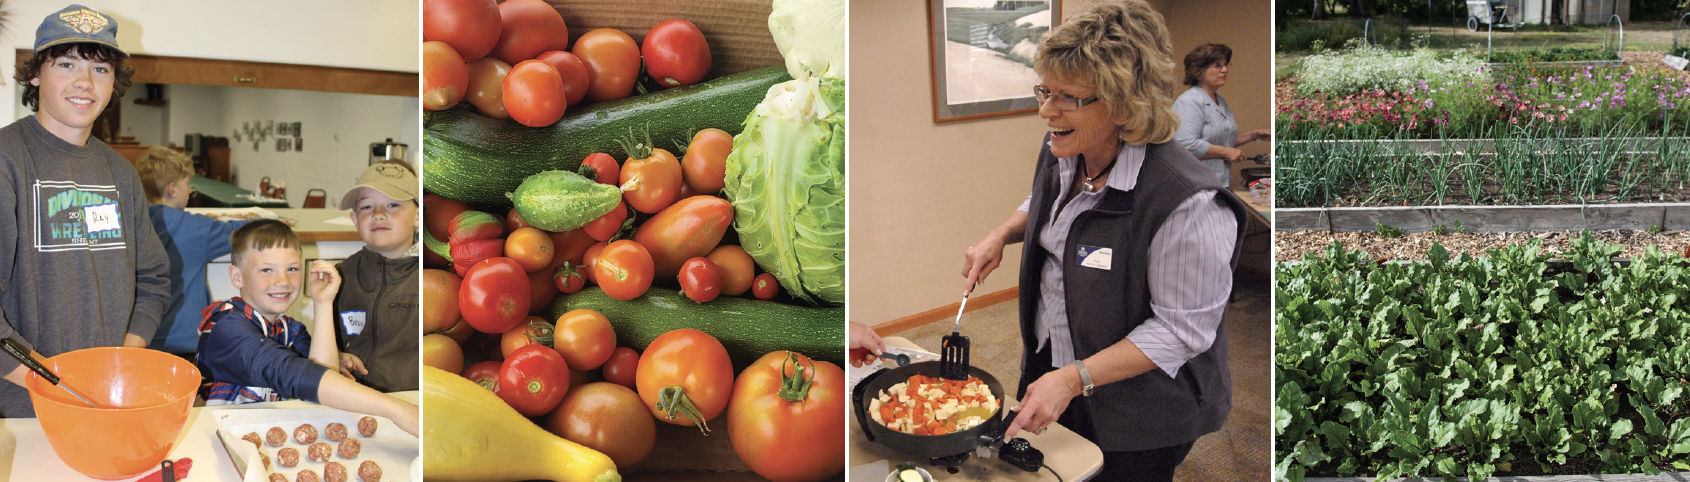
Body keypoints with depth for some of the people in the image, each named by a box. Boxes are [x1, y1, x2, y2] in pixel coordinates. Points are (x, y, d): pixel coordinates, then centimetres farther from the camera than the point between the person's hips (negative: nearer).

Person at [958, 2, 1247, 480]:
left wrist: (1074, 379, -30)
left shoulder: (1186, 204, -32)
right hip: (1050, 364, 8)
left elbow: (1180, 329, -27)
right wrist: (1001, 235, -1)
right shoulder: (1064, 153, -5)